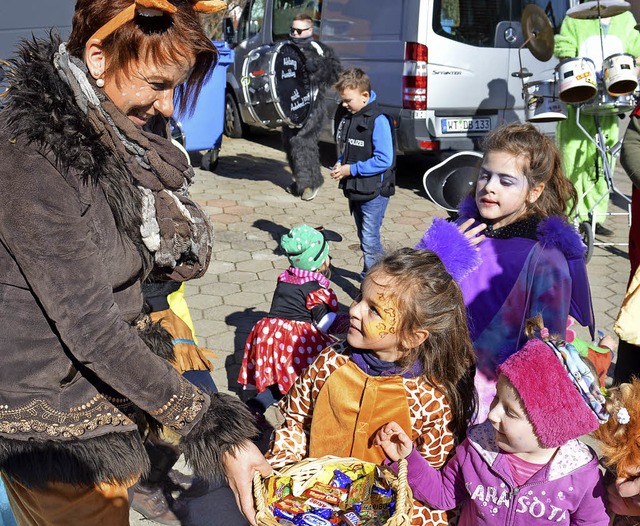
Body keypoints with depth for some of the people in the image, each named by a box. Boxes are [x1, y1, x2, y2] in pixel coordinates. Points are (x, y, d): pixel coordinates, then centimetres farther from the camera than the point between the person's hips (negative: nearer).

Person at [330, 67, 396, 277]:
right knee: (363, 237, 20)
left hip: (374, 191, -8)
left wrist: (351, 169, -21)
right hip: (355, 190, 9)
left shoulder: (378, 120, -19)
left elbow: (384, 160, -24)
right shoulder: (349, 118, 7)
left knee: (370, 239, -8)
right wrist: (340, 164, -1)